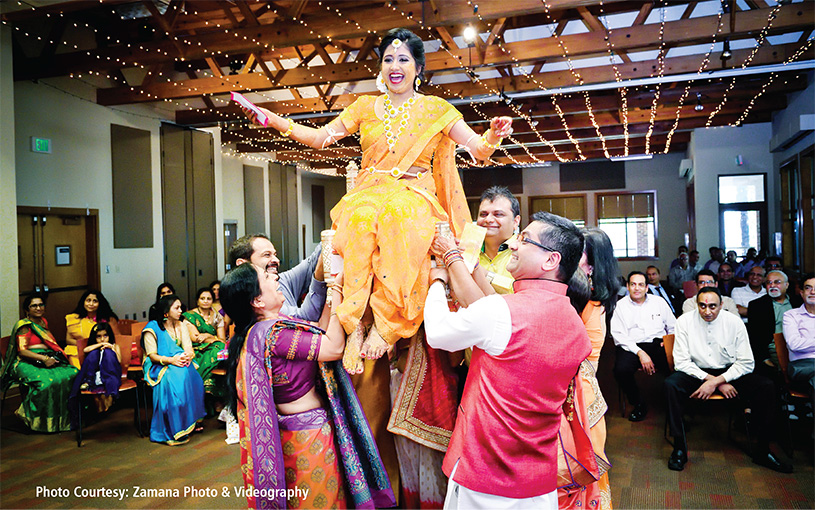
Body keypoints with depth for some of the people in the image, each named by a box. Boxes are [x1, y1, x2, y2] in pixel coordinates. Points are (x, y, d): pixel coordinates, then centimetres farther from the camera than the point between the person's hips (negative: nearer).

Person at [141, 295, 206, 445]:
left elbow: (189, 348, 4)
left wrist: (188, 356, -21)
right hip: (158, 366, -4)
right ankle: (174, 430, -33)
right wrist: (171, 360, -27)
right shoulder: (152, 328, -3)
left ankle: (190, 422, -26)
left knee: (188, 372, -31)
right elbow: (152, 355, -10)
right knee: (171, 378, -36)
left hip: (179, 362, 4)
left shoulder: (181, 326, 14)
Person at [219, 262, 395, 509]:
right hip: (310, 432, -9)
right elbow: (335, 347, -25)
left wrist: (331, 292, 1)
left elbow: (318, 335, 7)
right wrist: (336, 290, -18)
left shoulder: (255, 331, 4)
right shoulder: (273, 333, -26)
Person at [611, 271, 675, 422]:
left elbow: (673, 327, 20)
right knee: (621, 370, -32)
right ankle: (638, 404, -6)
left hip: (658, 343, 2)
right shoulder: (620, 306, 8)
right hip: (632, 346, -2)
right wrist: (640, 353, -14)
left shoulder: (658, 302, 16)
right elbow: (619, 336, -2)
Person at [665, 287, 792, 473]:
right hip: (696, 372, -2)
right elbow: (681, 361, -11)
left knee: (766, 387, -22)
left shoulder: (734, 322, -7)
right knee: (670, 384, -31)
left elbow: (746, 363, -8)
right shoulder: (685, 321, -9)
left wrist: (716, 381, -21)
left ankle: (762, 451, -9)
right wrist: (713, 380, -20)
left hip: (729, 371, 2)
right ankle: (679, 448, -23)